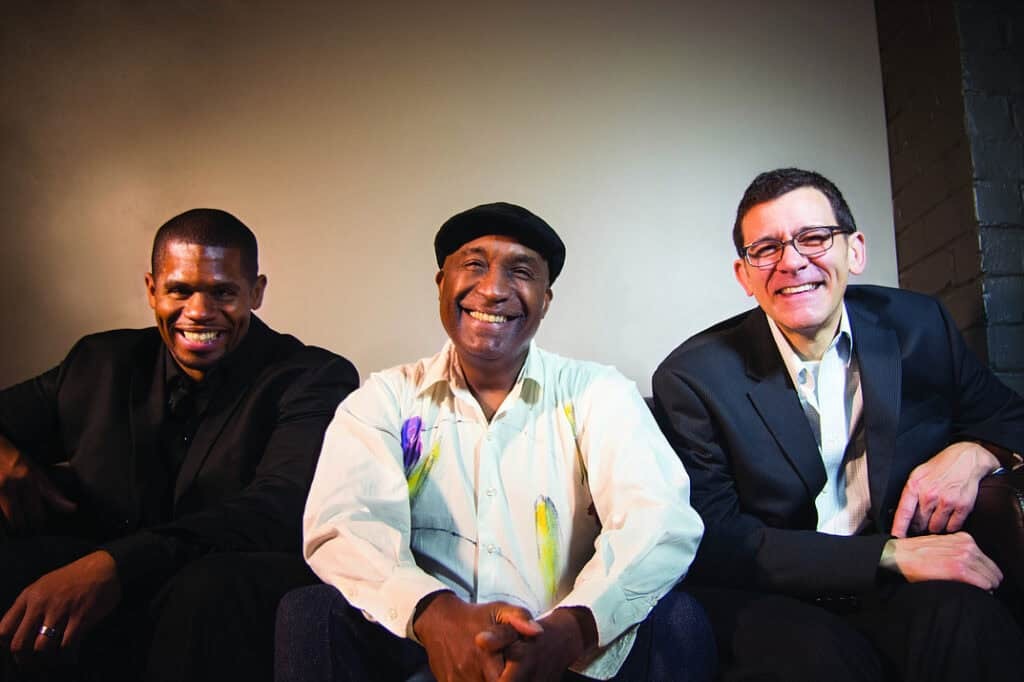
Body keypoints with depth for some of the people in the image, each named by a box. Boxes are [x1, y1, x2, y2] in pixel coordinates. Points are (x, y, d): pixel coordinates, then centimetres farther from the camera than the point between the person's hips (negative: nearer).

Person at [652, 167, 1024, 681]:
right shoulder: (694, 377, -8)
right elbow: (714, 542, -12)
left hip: (904, 593, 4)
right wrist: (891, 554, -19)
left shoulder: (919, 326, 3)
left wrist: (972, 454, -9)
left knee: (962, 618, -30)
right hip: (770, 600, -3)